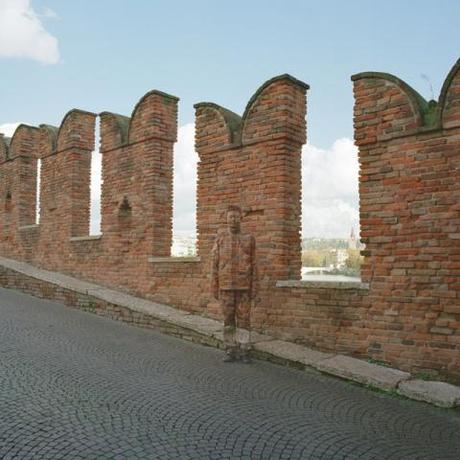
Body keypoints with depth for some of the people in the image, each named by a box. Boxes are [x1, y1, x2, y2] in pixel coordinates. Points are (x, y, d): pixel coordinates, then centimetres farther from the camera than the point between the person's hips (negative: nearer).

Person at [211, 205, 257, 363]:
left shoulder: (249, 239, 2)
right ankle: (231, 352, 13)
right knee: (228, 319, 4)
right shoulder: (220, 238, 3)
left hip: (243, 286, 0)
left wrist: (254, 288, -4)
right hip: (226, 285, 1)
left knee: (244, 318, 0)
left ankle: (244, 351, 9)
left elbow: (253, 265, 2)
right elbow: (215, 264, 3)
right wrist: (214, 287, -1)